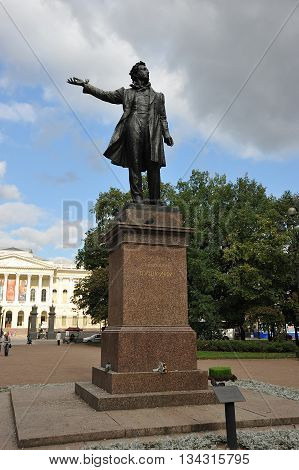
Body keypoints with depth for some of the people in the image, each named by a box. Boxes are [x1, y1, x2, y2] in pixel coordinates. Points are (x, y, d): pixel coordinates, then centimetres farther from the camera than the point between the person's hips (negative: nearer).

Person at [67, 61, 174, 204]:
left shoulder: (157, 96, 28)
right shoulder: (126, 93, 24)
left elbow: (162, 117, 20)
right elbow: (105, 95, 18)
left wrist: (166, 134, 4)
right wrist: (86, 85, 8)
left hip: (153, 132, 1)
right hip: (133, 127, -1)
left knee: (154, 166, -9)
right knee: (134, 165, -10)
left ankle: (155, 202, -11)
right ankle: (137, 199, -13)